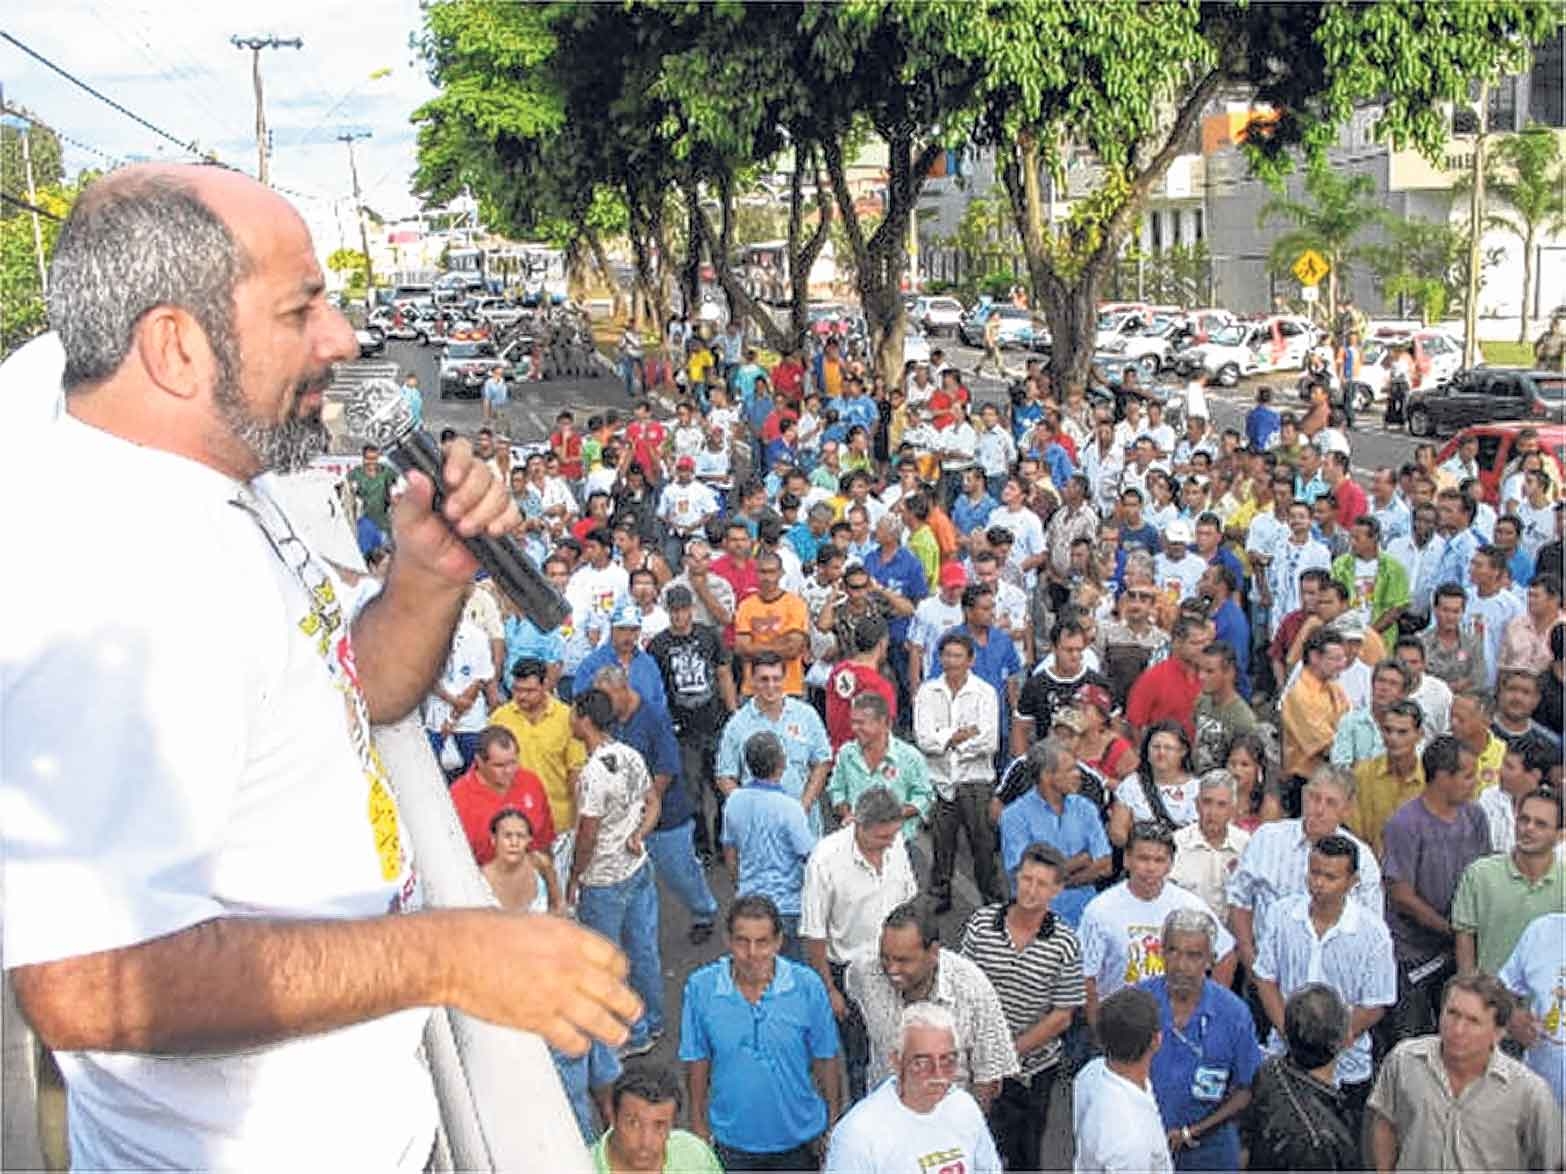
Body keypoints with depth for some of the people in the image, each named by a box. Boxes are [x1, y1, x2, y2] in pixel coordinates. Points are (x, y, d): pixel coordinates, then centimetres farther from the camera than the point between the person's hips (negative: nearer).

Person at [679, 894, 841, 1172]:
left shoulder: (807, 985, -17)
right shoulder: (701, 986, -16)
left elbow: (825, 1058, -4)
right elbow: (697, 1059, -3)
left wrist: (833, 1119, 3)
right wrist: (698, 1123, 5)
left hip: (799, 1137, 0)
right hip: (732, 1140, 0)